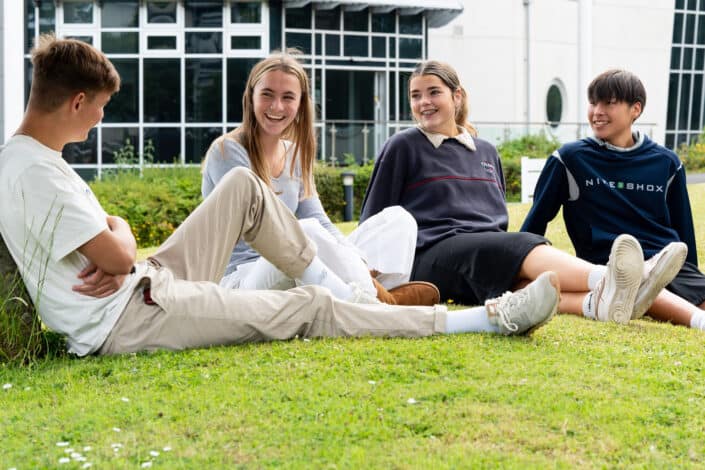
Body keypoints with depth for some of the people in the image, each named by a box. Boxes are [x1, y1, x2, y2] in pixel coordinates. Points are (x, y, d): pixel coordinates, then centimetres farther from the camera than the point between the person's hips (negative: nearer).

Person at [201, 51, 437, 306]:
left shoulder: (296, 154, 15)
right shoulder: (227, 151, -6)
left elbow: (319, 220, 6)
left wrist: (359, 263, -13)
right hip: (240, 279, -8)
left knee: (398, 218, -2)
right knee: (306, 232, -39)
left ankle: (387, 291, -30)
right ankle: (377, 299, -22)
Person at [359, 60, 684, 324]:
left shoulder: (486, 152, 25)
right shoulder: (402, 148, 9)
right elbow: (374, 220, 12)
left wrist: (510, 259, 19)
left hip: (491, 250, 5)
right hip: (432, 257, -5)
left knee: (524, 279, -34)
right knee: (524, 246, -35)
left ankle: (596, 302, -66)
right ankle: (605, 279, -64)